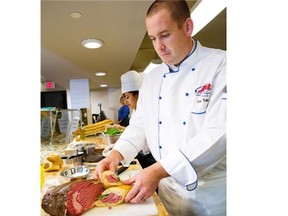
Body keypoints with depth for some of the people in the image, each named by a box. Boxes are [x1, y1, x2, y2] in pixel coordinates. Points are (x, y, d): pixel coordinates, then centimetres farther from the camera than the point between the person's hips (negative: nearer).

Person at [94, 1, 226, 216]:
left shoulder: (220, 64, -14)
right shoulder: (151, 79, 4)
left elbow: (219, 132, -24)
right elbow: (139, 125, 9)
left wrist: (158, 171, -28)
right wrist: (117, 154, -8)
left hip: (213, 192, -4)